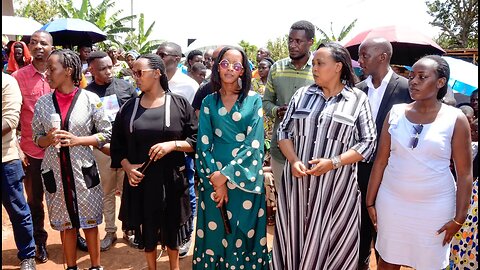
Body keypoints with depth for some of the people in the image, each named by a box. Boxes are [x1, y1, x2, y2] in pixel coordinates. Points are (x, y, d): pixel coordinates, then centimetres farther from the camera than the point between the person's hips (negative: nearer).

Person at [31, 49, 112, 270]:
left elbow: (106, 134, -3)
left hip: (83, 170, -2)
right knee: (65, 223, 14)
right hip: (54, 172, 2)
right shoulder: (42, 103, 1)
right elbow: (36, 137, 9)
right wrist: (48, 139, -13)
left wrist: (76, 140, -16)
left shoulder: (90, 99, -7)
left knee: (90, 221, 9)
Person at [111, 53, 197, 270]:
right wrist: (127, 166, -8)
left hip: (171, 179, -2)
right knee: (147, 229, 14)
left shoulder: (180, 104, -4)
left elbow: (197, 141, -5)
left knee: (171, 228, 14)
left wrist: (172, 144, -20)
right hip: (140, 180, 2)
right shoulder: (129, 107, 4)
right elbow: (117, 145, 8)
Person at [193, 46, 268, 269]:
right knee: (214, 232, 9)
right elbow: (203, 144, 0)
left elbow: (254, 143, -9)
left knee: (244, 232, 9)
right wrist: (215, 177, -12)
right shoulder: (208, 102, 5)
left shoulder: (254, 100, -1)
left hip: (245, 176, -1)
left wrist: (226, 174, -15)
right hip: (214, 177, 2)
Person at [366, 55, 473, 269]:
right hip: (392, 202, 2)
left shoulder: (455, 119, -5)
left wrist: (459, 218, -6)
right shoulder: (396, 113, 0)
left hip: (434, 207, -1)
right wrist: (370, 201, 3)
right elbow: (380, 161, 2)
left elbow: (464, 173, -3)